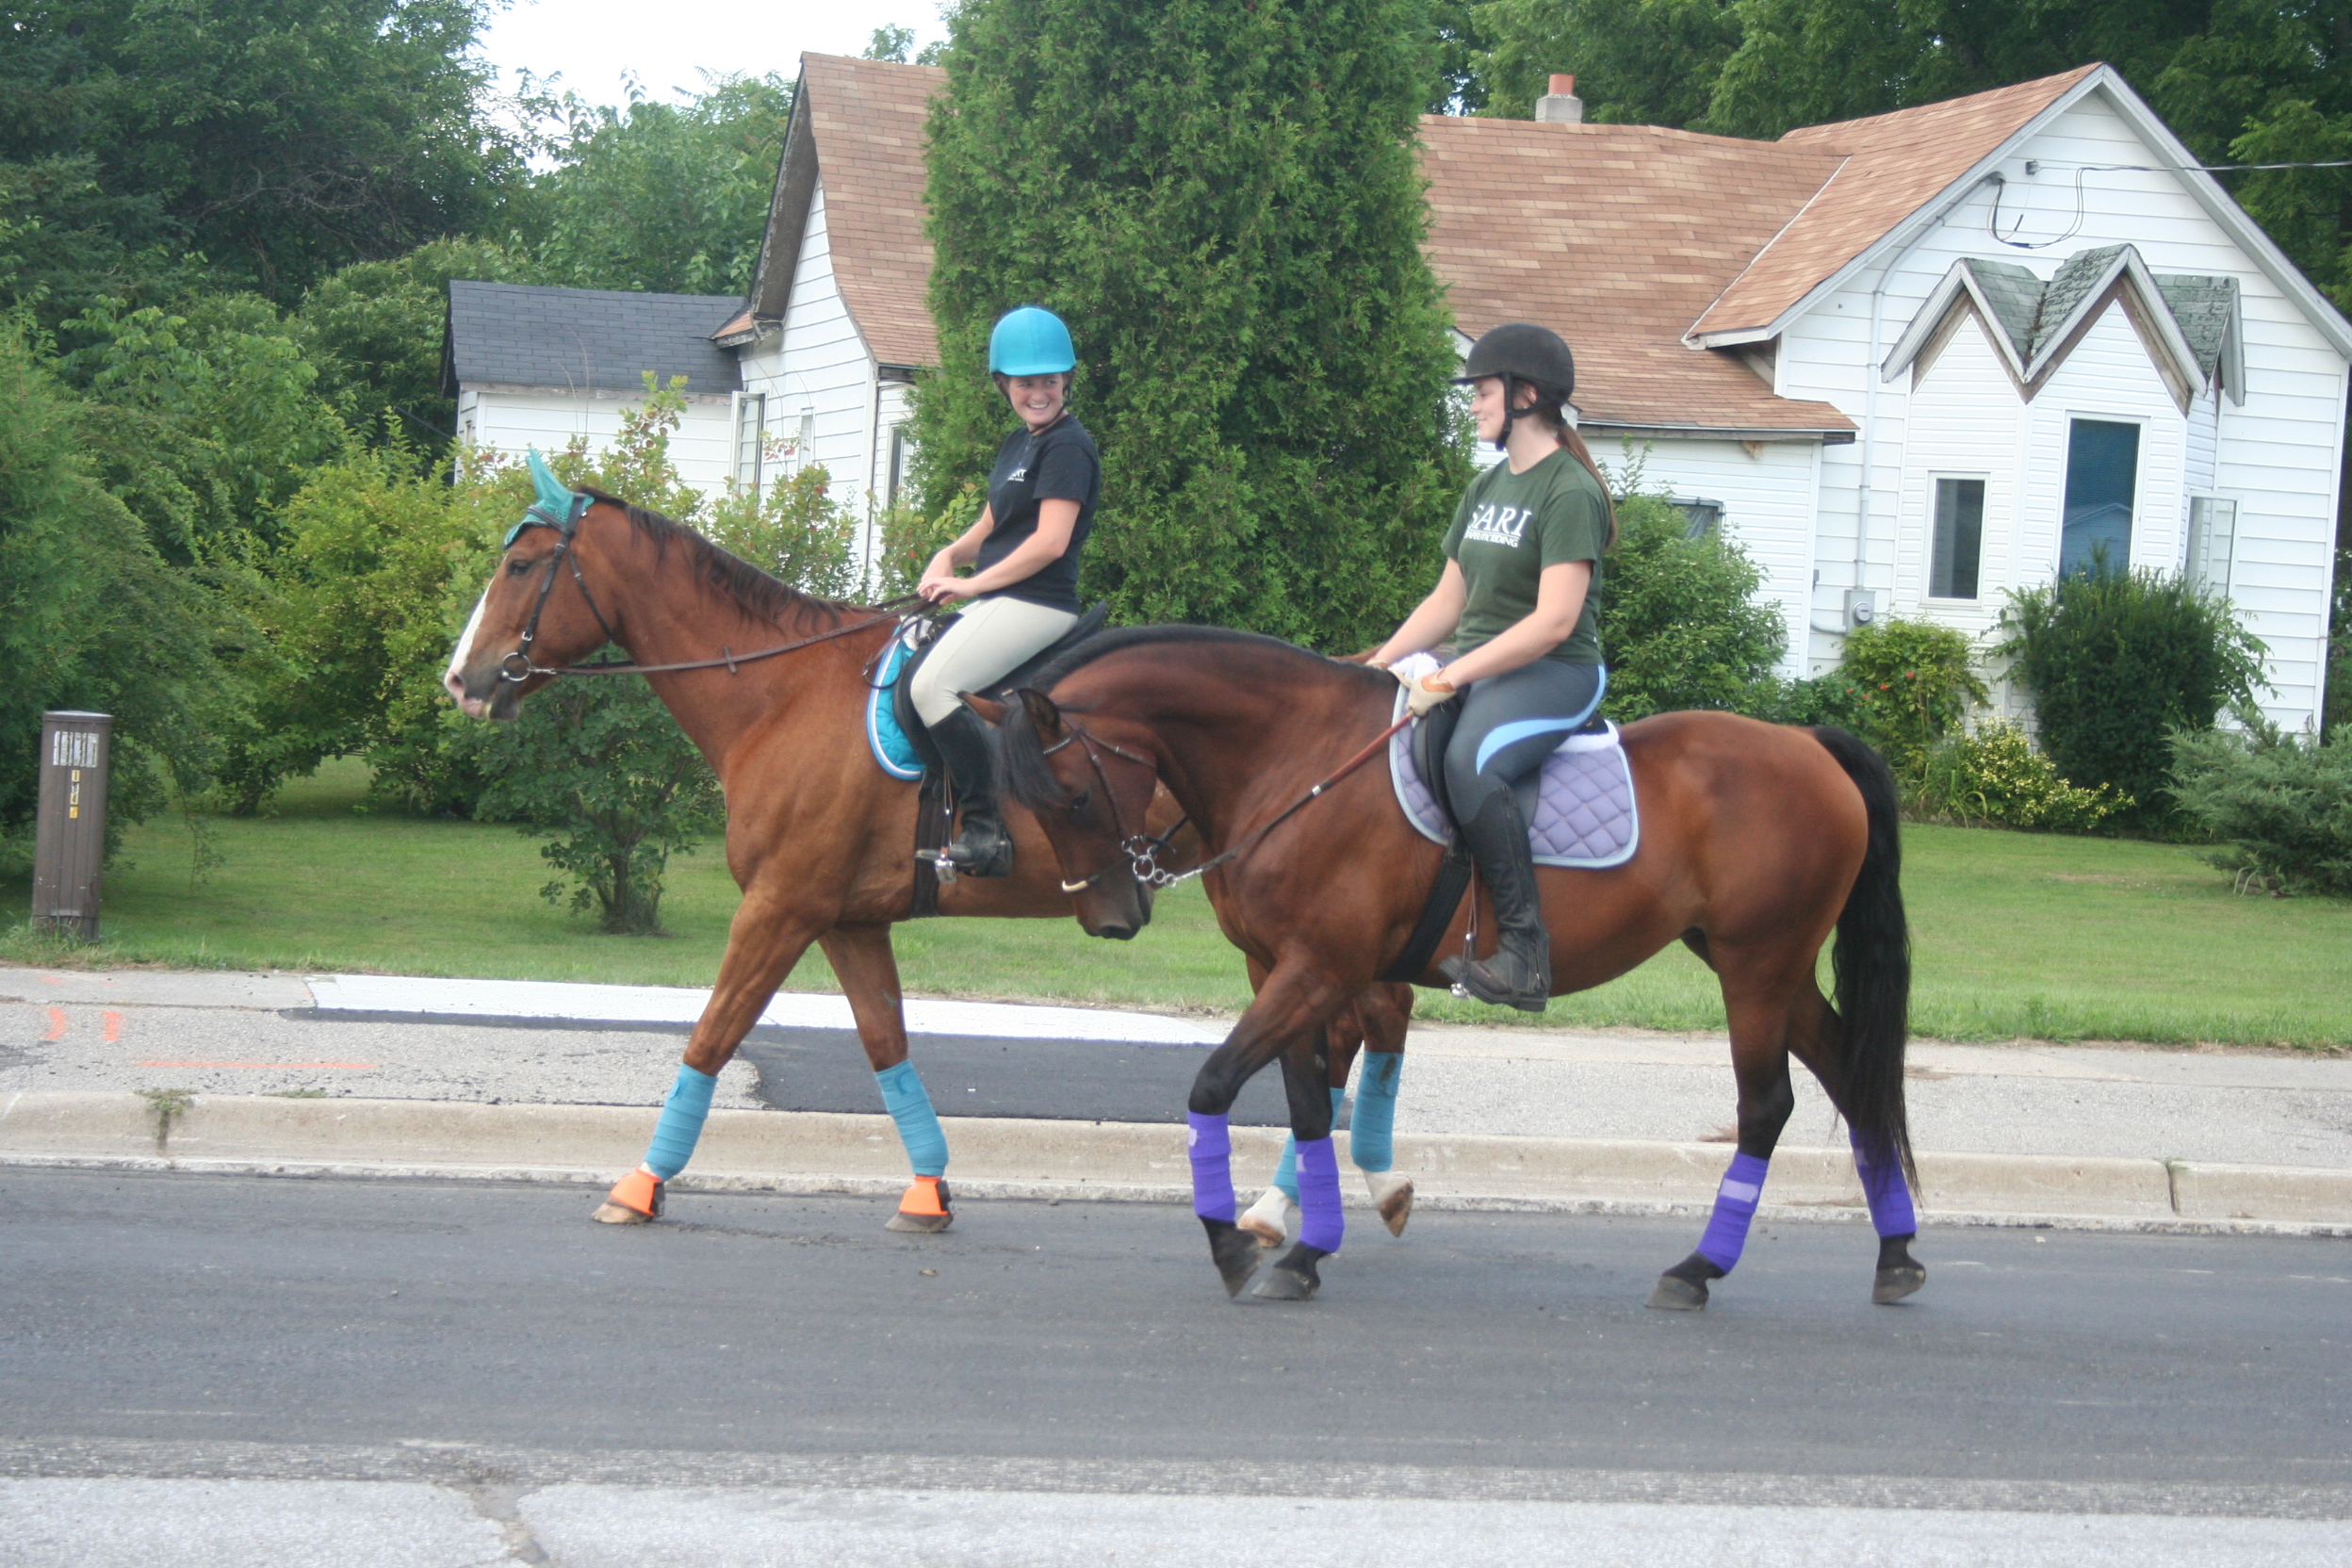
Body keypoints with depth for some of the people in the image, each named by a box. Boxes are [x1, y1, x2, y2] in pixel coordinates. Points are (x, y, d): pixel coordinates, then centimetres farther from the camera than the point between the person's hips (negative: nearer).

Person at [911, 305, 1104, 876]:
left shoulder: (1067, 448, -12)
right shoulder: (1018, 444, 18)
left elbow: (1050, 541, -20)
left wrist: (973, 584, -15)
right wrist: (948, 557, 5)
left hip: (1037, 604, -11)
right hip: (1001, 602, 11)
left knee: (933, 686, -27)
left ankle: (986, 829, -27)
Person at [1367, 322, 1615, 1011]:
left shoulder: (1570, 494, -11)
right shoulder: (1487, 488, 17)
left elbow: (1553, 621, -20)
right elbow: (1448, 600, 20)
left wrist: (1453, 676, -23)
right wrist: (1379, 666, 7)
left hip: (1555, 675, -10)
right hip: (1477, 666, 10)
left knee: (1467, 761, -36)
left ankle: (1524, 951, -34)